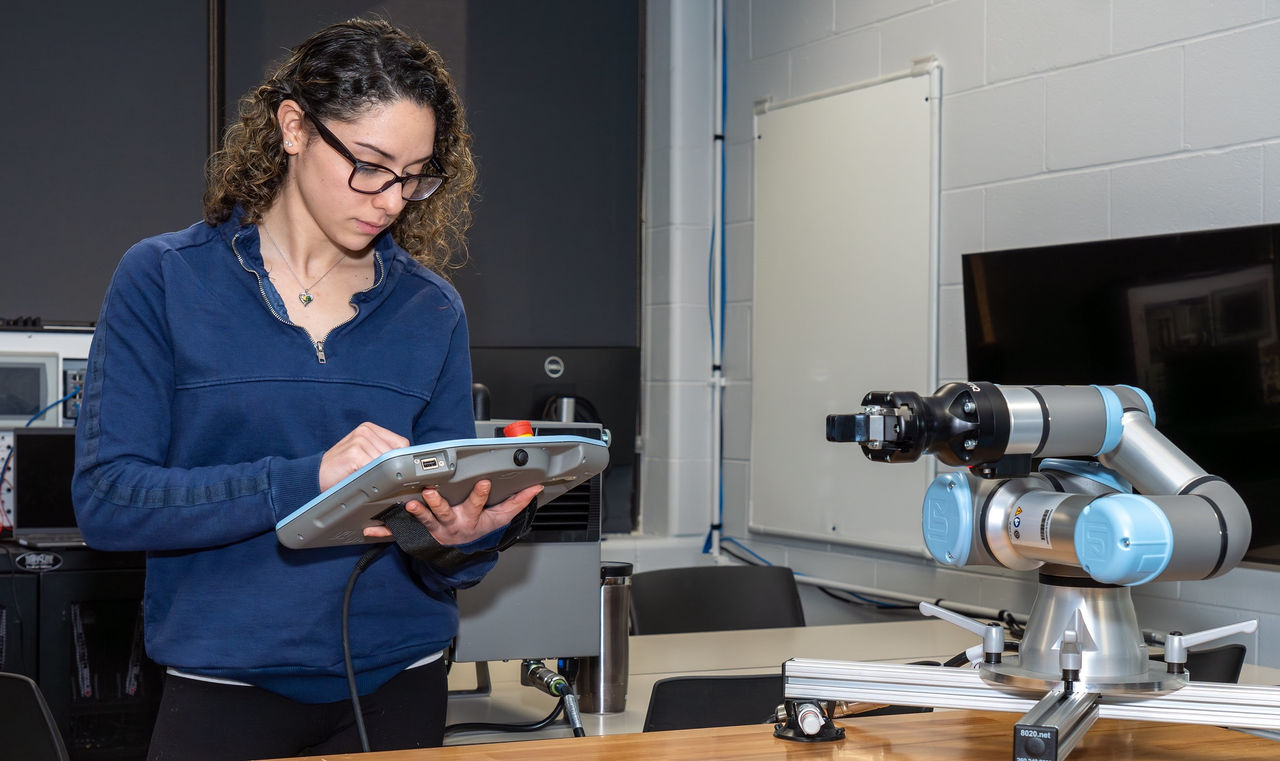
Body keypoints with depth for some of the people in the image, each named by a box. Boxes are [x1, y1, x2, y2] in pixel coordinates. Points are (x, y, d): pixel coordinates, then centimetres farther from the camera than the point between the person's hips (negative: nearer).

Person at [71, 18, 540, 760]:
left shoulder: (433, 309, 3)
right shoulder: (164, 279, -6)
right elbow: (106, 497, -13)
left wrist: (461, 537, -21)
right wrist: (303, 481, -25)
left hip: (398, 684, 4)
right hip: (226, 689, -3)